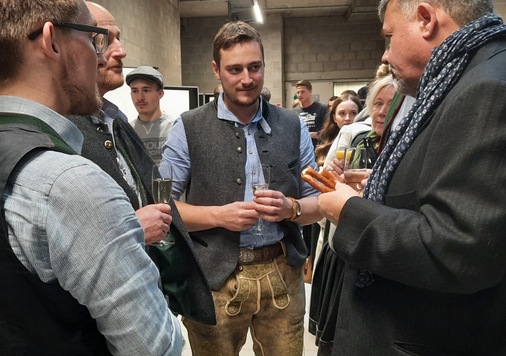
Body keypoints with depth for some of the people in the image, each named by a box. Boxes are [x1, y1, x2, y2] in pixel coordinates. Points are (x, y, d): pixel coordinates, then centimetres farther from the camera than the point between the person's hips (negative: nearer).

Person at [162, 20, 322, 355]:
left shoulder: (293, 126, 3)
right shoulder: (188, 129, -5)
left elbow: (317, 202, 6)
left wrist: (290, 208, -15)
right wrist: (218, 215, -18)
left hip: (282, 275, 3)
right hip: (213, 279, -2)